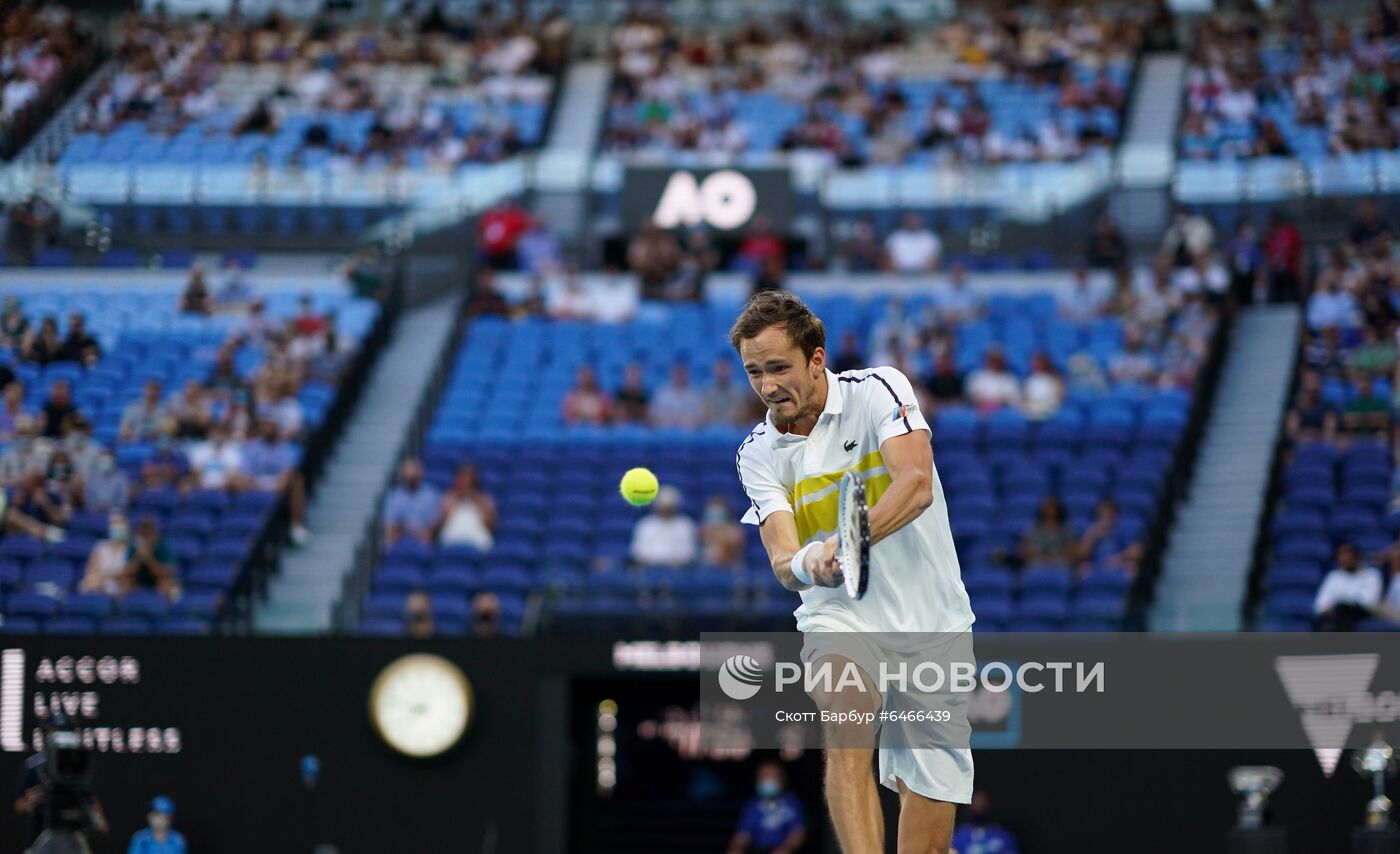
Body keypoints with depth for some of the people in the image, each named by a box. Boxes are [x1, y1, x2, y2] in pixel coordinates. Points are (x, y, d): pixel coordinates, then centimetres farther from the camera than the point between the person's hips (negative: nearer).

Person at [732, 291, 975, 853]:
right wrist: (807, 565, -35)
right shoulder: (757, 454, 0)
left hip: (929, 621, 0)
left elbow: (916, 484, -24)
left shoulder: (877, 392, -8)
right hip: (841, 618, 0)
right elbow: (782, 560, -10)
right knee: (849, 732, -31)